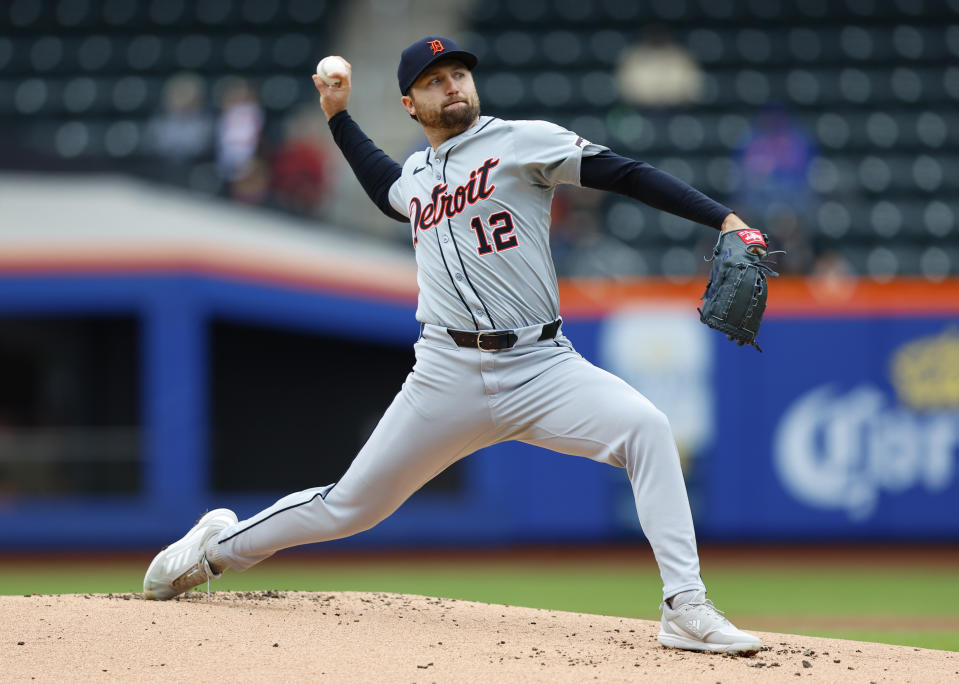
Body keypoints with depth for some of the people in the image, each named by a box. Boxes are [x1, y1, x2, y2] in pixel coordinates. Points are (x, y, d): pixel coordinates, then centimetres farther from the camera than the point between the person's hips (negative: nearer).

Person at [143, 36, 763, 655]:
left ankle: (686, 609, -29)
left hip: (540, 367, -3)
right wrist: (339, 117, 37)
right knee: (349, 507, 8)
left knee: (645, 428, -29)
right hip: (450, 375, 3)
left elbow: (623, 174, -9)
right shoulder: (416, 175, 16)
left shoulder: (524, 141, 0)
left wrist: (723, 218, -19)